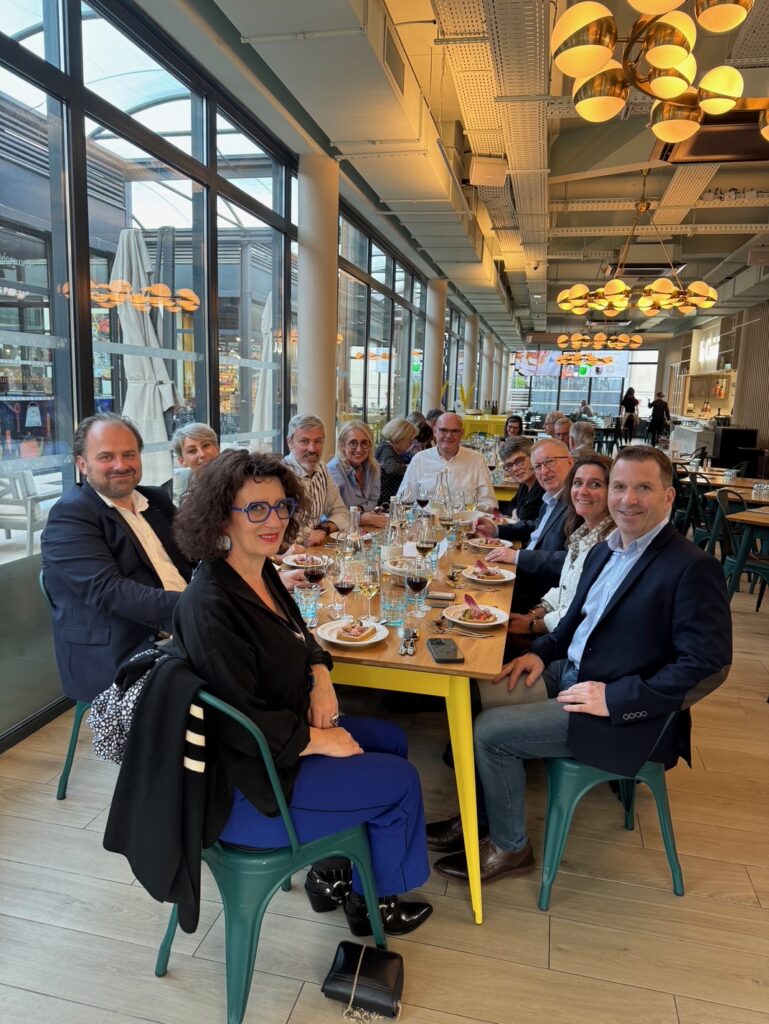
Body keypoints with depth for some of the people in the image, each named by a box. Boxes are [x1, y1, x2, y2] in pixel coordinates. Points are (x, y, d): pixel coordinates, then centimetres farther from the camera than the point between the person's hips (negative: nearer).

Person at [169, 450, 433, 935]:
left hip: (284, 731, 9)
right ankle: (371, 903, 26)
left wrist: (320, 676, -5)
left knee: (392, 739, 16)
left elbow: (298, 637, 14)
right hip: (252, 774, -9)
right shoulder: (211, 606, -29)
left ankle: (332, 871, 28)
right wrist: (320, 740, -17)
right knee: (400, 781, -2)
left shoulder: (262, 572, -1)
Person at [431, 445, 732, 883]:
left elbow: (708, 663, -23)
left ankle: (510, 847, 11)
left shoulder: (693, 567, -19)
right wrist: (541, 653, 0)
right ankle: (482, 812, 22)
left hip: (625, 714, -9)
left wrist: (615, 699, -24)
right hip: (571, 676, 9)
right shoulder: (604, 551, 7)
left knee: (492, 731, -14)